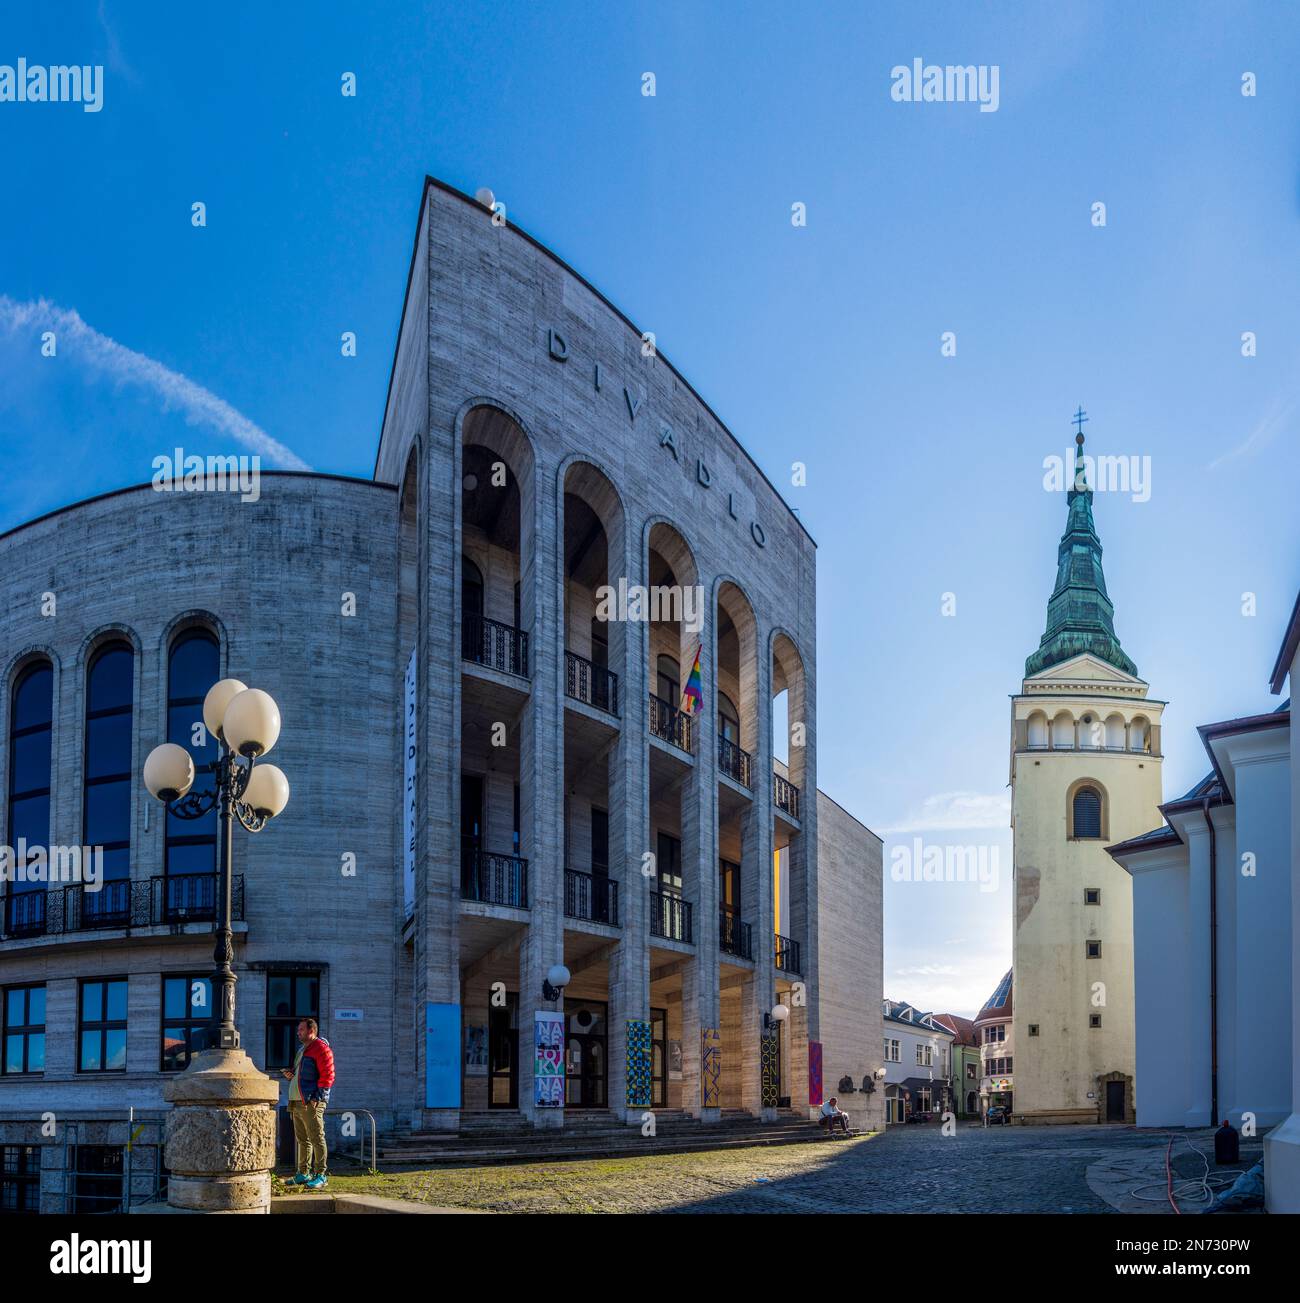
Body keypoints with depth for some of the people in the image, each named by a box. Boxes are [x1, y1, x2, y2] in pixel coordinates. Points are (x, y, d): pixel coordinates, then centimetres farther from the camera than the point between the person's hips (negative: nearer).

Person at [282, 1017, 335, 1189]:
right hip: (297, 1102, 10)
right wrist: (290, 1073, 11)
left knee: (316, 1139, -9)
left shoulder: (321, 1048, -9)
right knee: (302, 1139, 14)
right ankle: (303, 1174, 21)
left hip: (311, 1102, -10)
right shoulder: (302, 1049, 22)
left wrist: (316, 1097, -19)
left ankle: (321, 1175, -8)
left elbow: (327, 1075, -15)